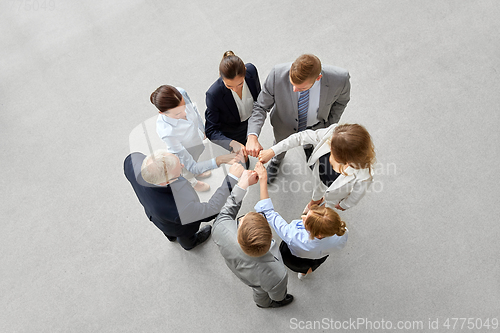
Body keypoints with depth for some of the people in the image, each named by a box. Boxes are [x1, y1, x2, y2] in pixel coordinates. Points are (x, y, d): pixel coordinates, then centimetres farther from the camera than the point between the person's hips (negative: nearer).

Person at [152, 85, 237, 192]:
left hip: (196, 137, 4)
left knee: (195, 160, 39)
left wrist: (202, 129, 8)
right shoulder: (166, 132, -48)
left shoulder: (182, 94, -35)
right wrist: (218, 160, -50)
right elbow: (191, 166, -39)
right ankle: (192, 183, 69)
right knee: (188, 173, 33)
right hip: (185, 153, -4)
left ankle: (197, 172, 75)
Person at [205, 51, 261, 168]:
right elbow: (211, 131, -29)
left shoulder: (251, 70, -29)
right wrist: (233, 144, -48)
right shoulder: (213, 94, -40)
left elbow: (258, 95, -6)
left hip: (251, 122, 4)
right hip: (232, 134, -3)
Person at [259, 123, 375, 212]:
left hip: (335, 192, -3)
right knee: (317, 191, 39)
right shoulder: (331, 133, -40)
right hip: (320, 176, 3)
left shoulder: (363, 177, -47)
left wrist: (344, 205, -2)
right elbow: (301, 137, -26)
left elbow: (356, 195, -23)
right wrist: (272, 151, -25)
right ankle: (315, 200, 76)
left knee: (330, 203, 34)